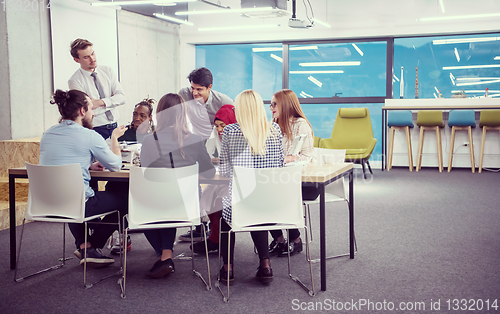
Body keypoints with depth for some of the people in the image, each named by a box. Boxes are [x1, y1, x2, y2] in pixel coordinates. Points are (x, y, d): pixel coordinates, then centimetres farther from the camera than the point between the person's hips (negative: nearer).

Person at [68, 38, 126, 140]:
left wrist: (101, 102, -16)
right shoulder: (75, 81, -8)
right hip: (95, 130, -4)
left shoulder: (107, 71, 6)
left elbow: (121, 97, -1)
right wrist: (111, 101, -11)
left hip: (114, 126, 4)